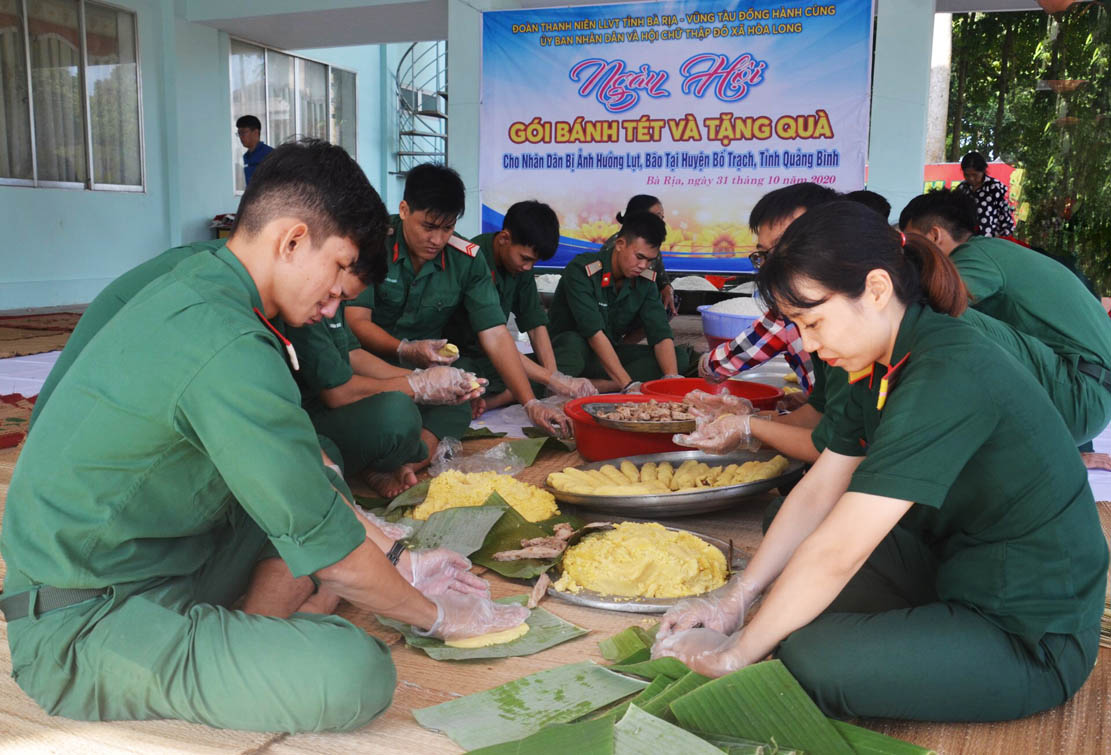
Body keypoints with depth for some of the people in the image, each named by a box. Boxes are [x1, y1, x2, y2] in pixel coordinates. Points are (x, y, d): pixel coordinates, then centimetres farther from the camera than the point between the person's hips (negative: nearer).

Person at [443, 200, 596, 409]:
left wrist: (554, 375, -15)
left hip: (488, 360, 9)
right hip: (457, 358, -9)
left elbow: (535, 321, 0)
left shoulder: (521, 263, 1)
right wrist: (550, 379, -29)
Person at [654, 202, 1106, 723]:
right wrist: (732, 601, -2)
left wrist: (733, 654, -19)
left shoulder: (950, 376, -29)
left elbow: (835, 552, -29)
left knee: (807, 659, -25)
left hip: (1033, 639, -9)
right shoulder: (883, 367, 1)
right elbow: (818, 490, 3)